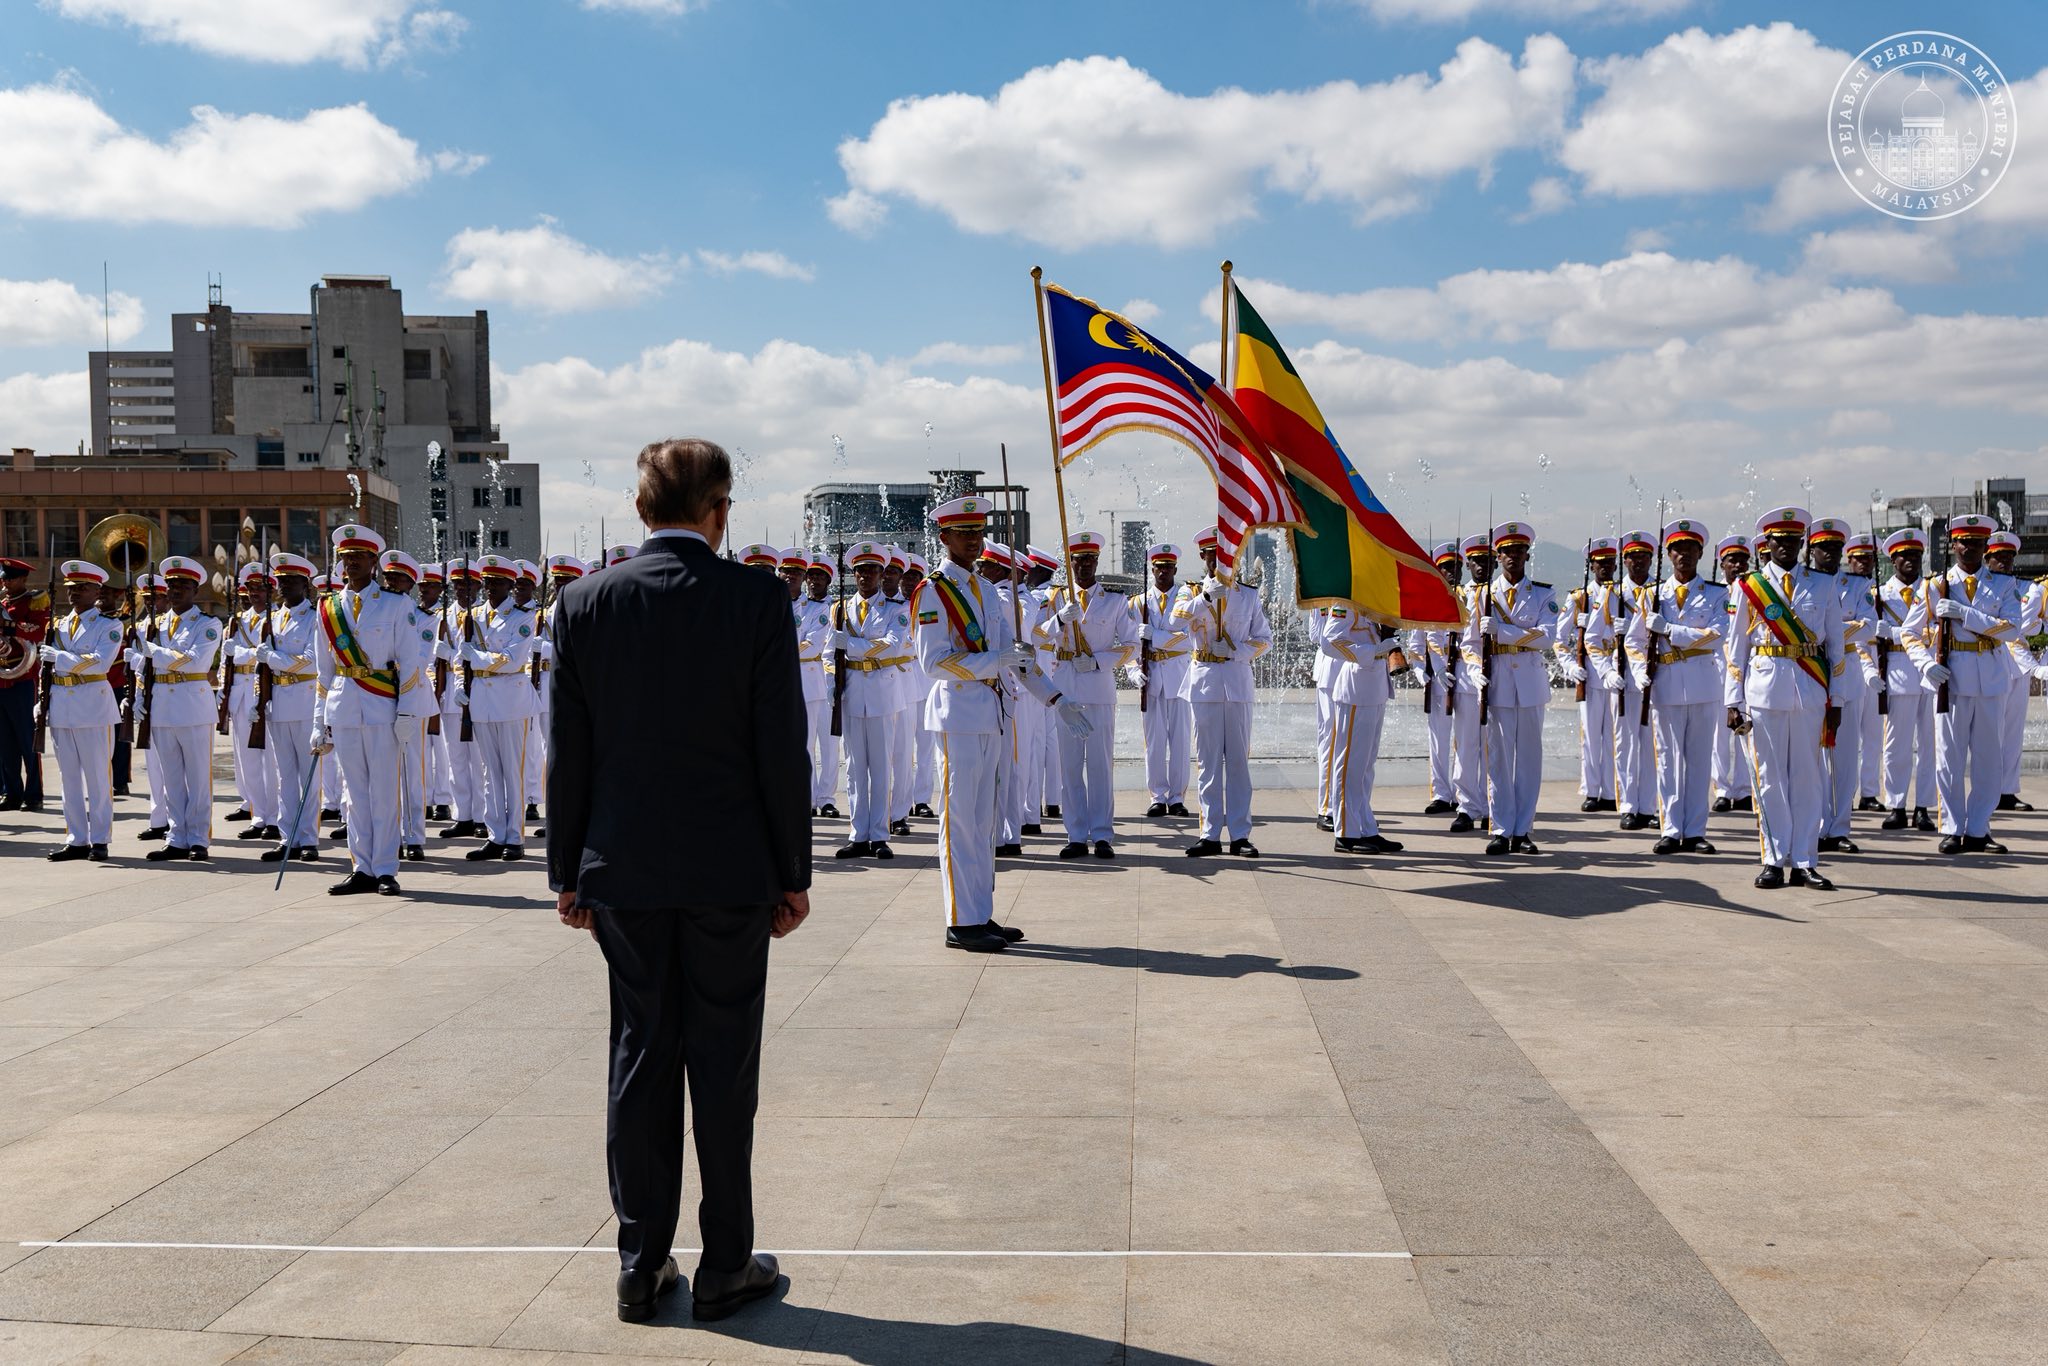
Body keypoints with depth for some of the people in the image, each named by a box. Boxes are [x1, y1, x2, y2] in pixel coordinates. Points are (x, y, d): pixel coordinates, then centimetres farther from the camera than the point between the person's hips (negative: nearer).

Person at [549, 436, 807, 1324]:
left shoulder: (584, 602, -1)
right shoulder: (756, 599, -8)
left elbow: (568, 751, 2)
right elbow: (781, 750, -8)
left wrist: (568, 871, 9)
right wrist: (794, 873, 0)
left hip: (622, 873, 3)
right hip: (729, 871, -2)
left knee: (639, 1060, 11)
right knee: (723, 1068, 6)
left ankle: (641, 1266, 18)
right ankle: (725, 1267, 16)